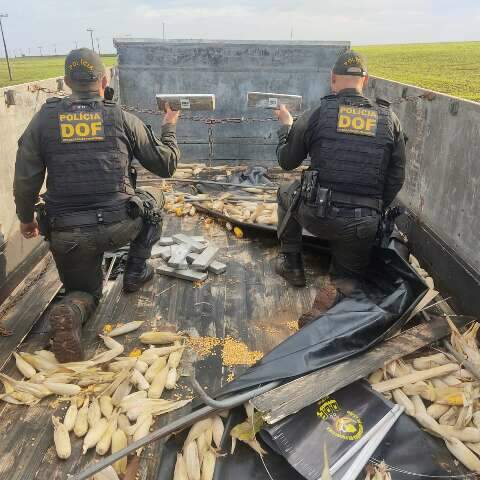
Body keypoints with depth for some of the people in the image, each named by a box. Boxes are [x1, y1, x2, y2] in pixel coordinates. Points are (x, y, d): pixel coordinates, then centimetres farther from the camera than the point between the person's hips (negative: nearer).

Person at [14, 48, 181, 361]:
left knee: (84, 291, 25)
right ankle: (136, 272, 27)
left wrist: (26, 218, 21)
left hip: (67, 234, 2)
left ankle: (69, 314, -12)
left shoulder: (45, 118, 3)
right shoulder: (122, 118, -1)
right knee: (153, 200, 30)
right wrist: (170, 127, 23)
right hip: (119, 226, -1)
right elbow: (167, 165, 6)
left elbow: (25, 180, 3)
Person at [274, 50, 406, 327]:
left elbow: (286, 162, 10)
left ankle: (291, 263, 33)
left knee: (287, 193, 32)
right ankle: (337, 294, -10)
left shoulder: (318, 114, -2)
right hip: (363, 226, 2)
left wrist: (286, 125, 26)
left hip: (316, 216, -1)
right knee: (350, 278, 27)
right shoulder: (389, 119, 5)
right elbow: (397, 178, 6)